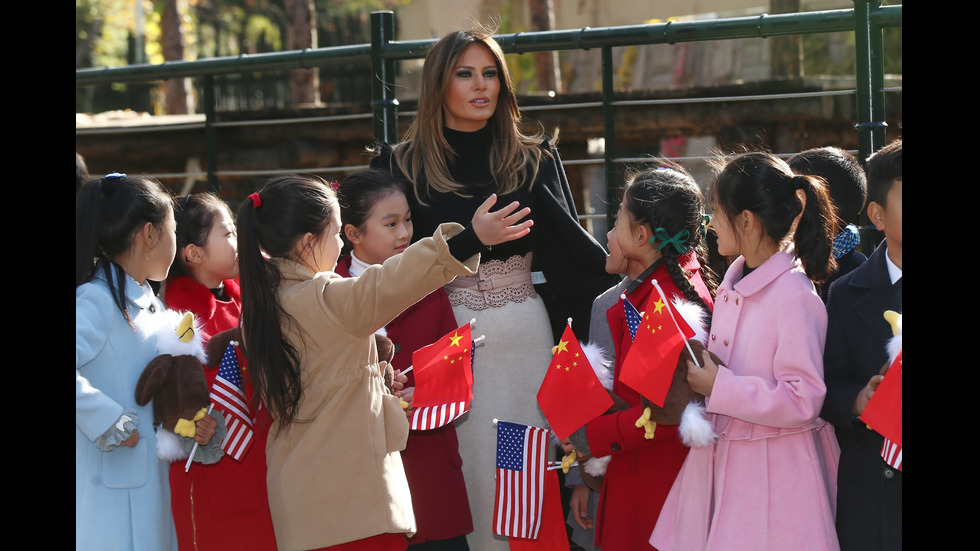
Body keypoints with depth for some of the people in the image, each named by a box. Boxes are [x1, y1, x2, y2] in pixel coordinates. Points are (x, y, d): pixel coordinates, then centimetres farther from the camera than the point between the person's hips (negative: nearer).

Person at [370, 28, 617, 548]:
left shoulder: (534, 159, 9)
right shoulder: (405, 164, 5)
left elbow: (568, 240, 5)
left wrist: (625, 270, -7)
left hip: (526, 332, 1)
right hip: (447, 333, -1)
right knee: (468, 470, 0)